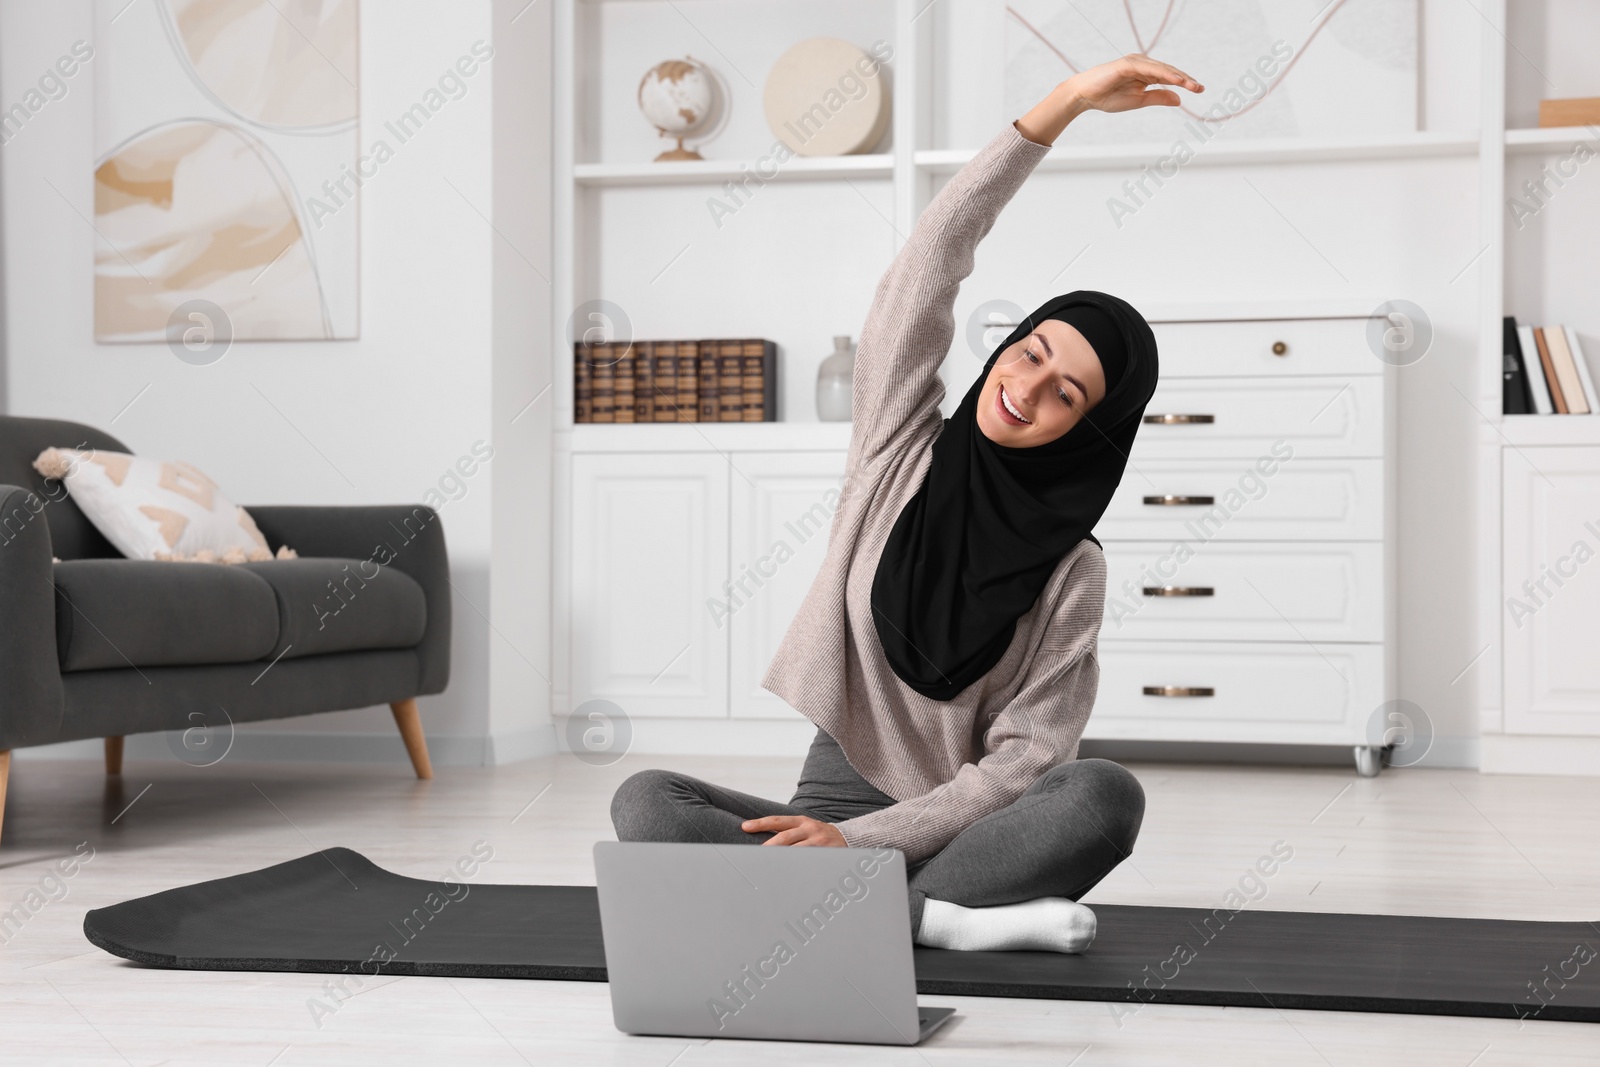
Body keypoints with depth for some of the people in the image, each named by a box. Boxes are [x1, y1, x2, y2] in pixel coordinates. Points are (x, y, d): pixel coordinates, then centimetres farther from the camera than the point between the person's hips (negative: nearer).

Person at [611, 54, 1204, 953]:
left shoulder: (1072, 572, -4)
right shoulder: (901, 448, 2)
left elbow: (1023, 761, -10)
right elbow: (932, 263, -9)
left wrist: (858, 841, -22)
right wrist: (1064, 104, -16)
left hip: (961, 832, -1)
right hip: (834, 800, 2)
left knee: (1107, 795, -31)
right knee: (647, 803, -26)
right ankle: (935, 918, -32)